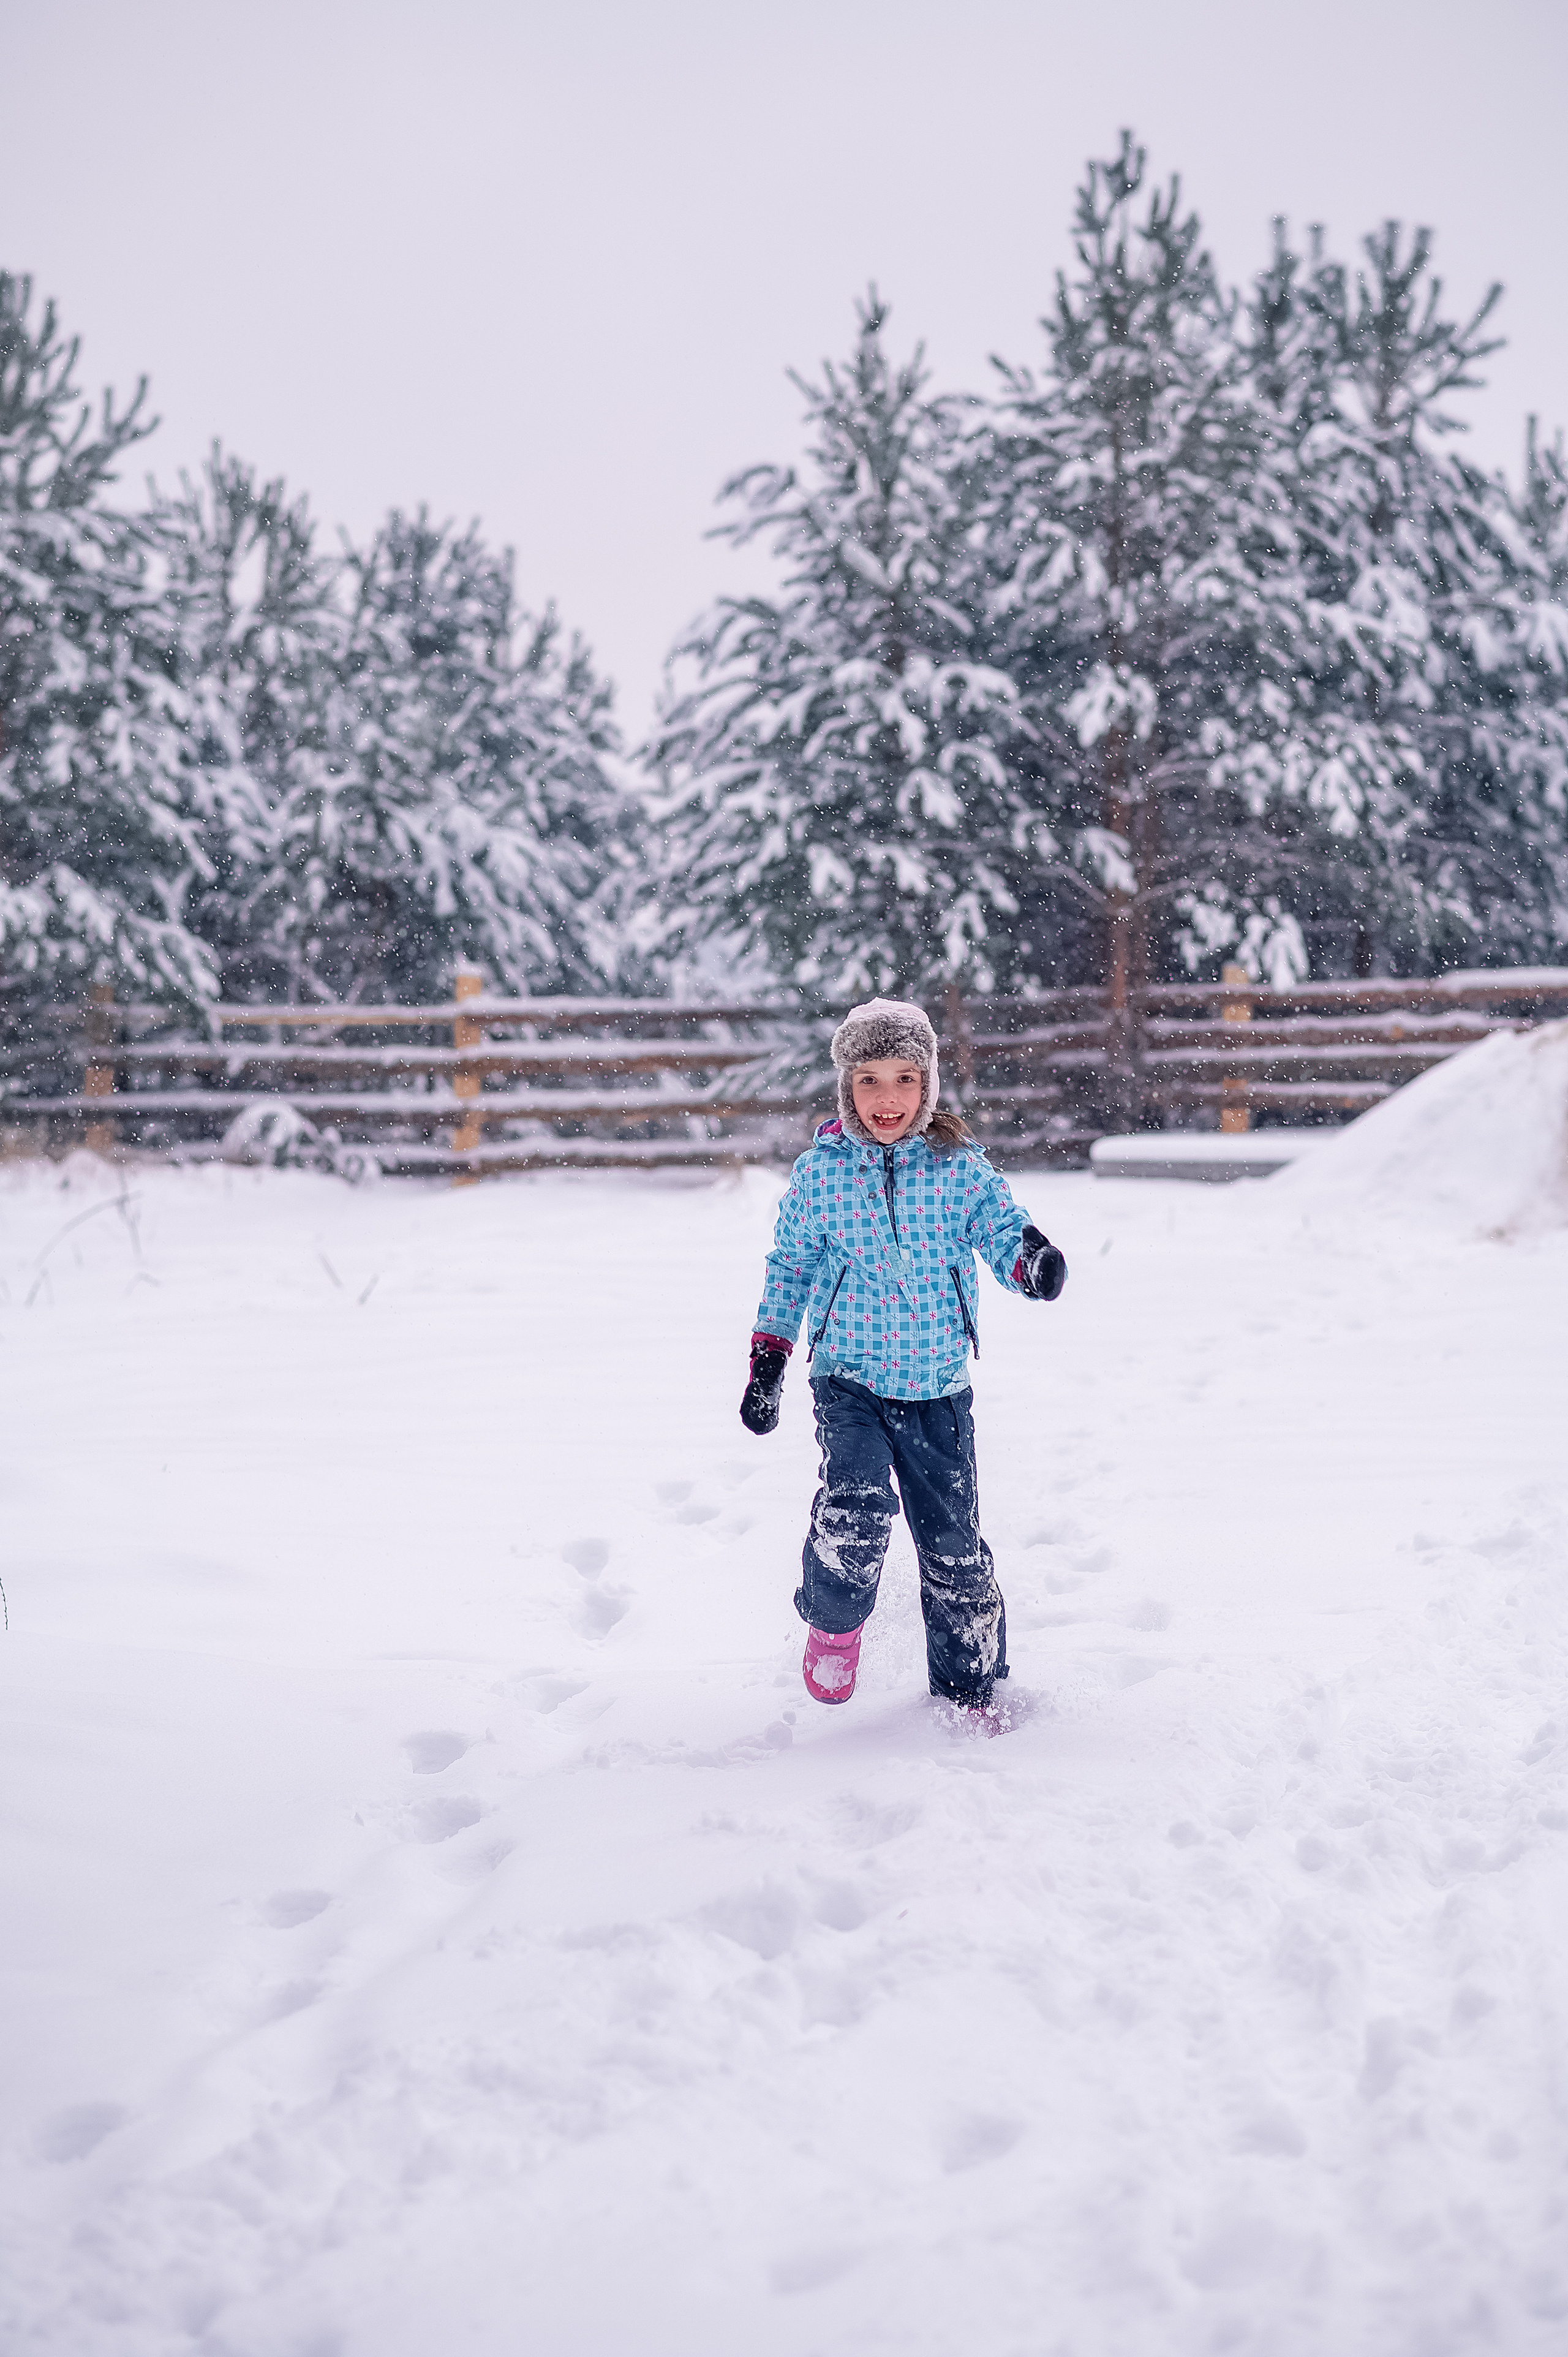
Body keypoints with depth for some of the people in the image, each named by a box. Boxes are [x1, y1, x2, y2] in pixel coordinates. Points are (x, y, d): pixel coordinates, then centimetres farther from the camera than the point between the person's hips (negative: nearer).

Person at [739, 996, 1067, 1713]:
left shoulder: (959, 1165, -1)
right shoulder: (819, 1172, 0)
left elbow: (1001, 1227, -4)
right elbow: (789, 1266, 10)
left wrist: (1035, 1260, -29)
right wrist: (766, 1365, 8)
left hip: (938, 1385, 1)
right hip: (850, 1378, -1)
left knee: (954, 1541, 4)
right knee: (858, 1505, -24)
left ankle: (970, 1687, 22)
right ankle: (833, 1622, 6)